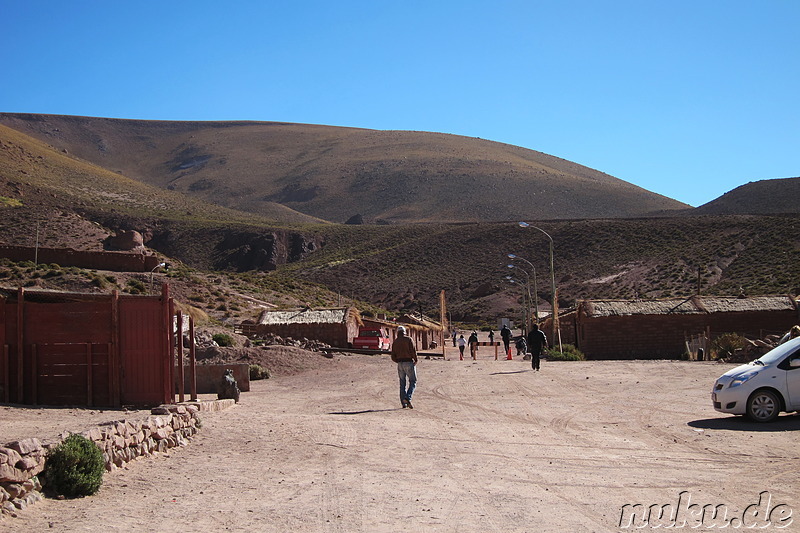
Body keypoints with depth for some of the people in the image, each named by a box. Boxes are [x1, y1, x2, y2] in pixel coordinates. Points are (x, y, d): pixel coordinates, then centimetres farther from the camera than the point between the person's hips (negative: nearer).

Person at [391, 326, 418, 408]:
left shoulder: (395, 342, 9)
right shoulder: (408, 339, -4)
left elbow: (393, 357, 7)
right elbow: (413, 351, -13)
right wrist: (415, 360, 2)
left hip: (400, 364, 4)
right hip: (409, 363, -4)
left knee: (402, 383, 11)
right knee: (413, 381, 4)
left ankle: (403, 403, 8)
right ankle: (407, 398, -17)